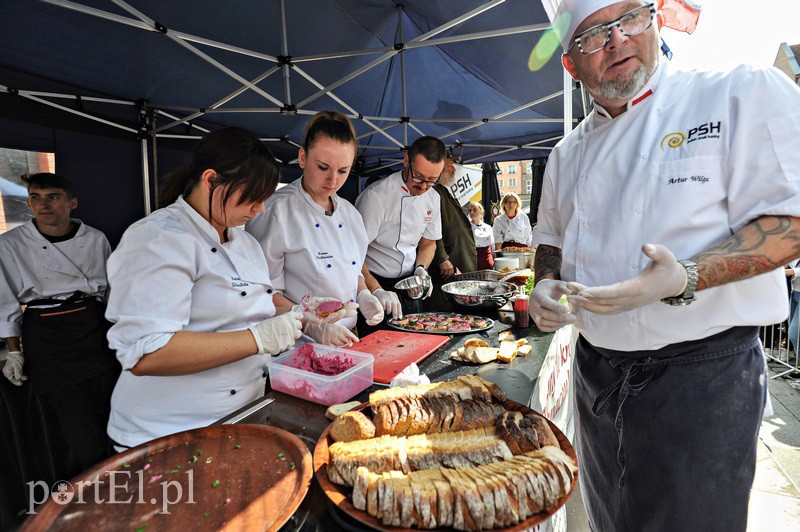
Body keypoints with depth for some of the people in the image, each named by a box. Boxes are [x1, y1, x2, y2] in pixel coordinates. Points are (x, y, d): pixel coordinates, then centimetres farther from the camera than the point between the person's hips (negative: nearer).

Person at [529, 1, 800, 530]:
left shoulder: (746, 91, -7)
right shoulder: (569, 152, 8)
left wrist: (685, 279, -28)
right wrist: (545, 286, -4)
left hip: (702, 372, -4)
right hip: (595, 366, 5)